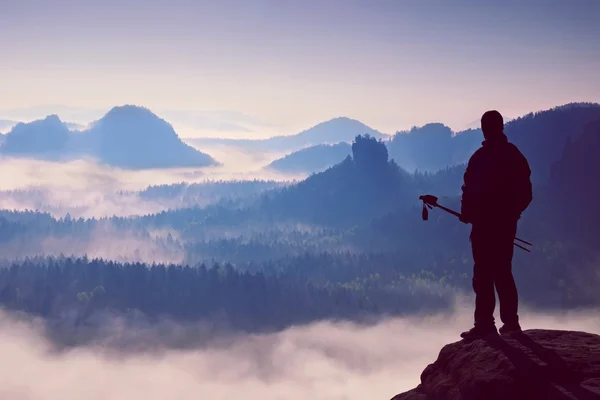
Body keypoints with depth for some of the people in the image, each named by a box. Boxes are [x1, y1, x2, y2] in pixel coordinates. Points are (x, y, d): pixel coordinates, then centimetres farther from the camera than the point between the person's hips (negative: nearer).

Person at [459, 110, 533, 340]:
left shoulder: (481, 157, -11)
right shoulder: (514, 155, 10)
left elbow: (470, 189, -15)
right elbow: (525, 193, 12)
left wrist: (467, 213, -4)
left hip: (484, 223, -7)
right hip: (507, 223, 7)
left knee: (484, 274, -5)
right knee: (503, 273, 13)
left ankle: (485, 324, -6)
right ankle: (510, 322, 15)